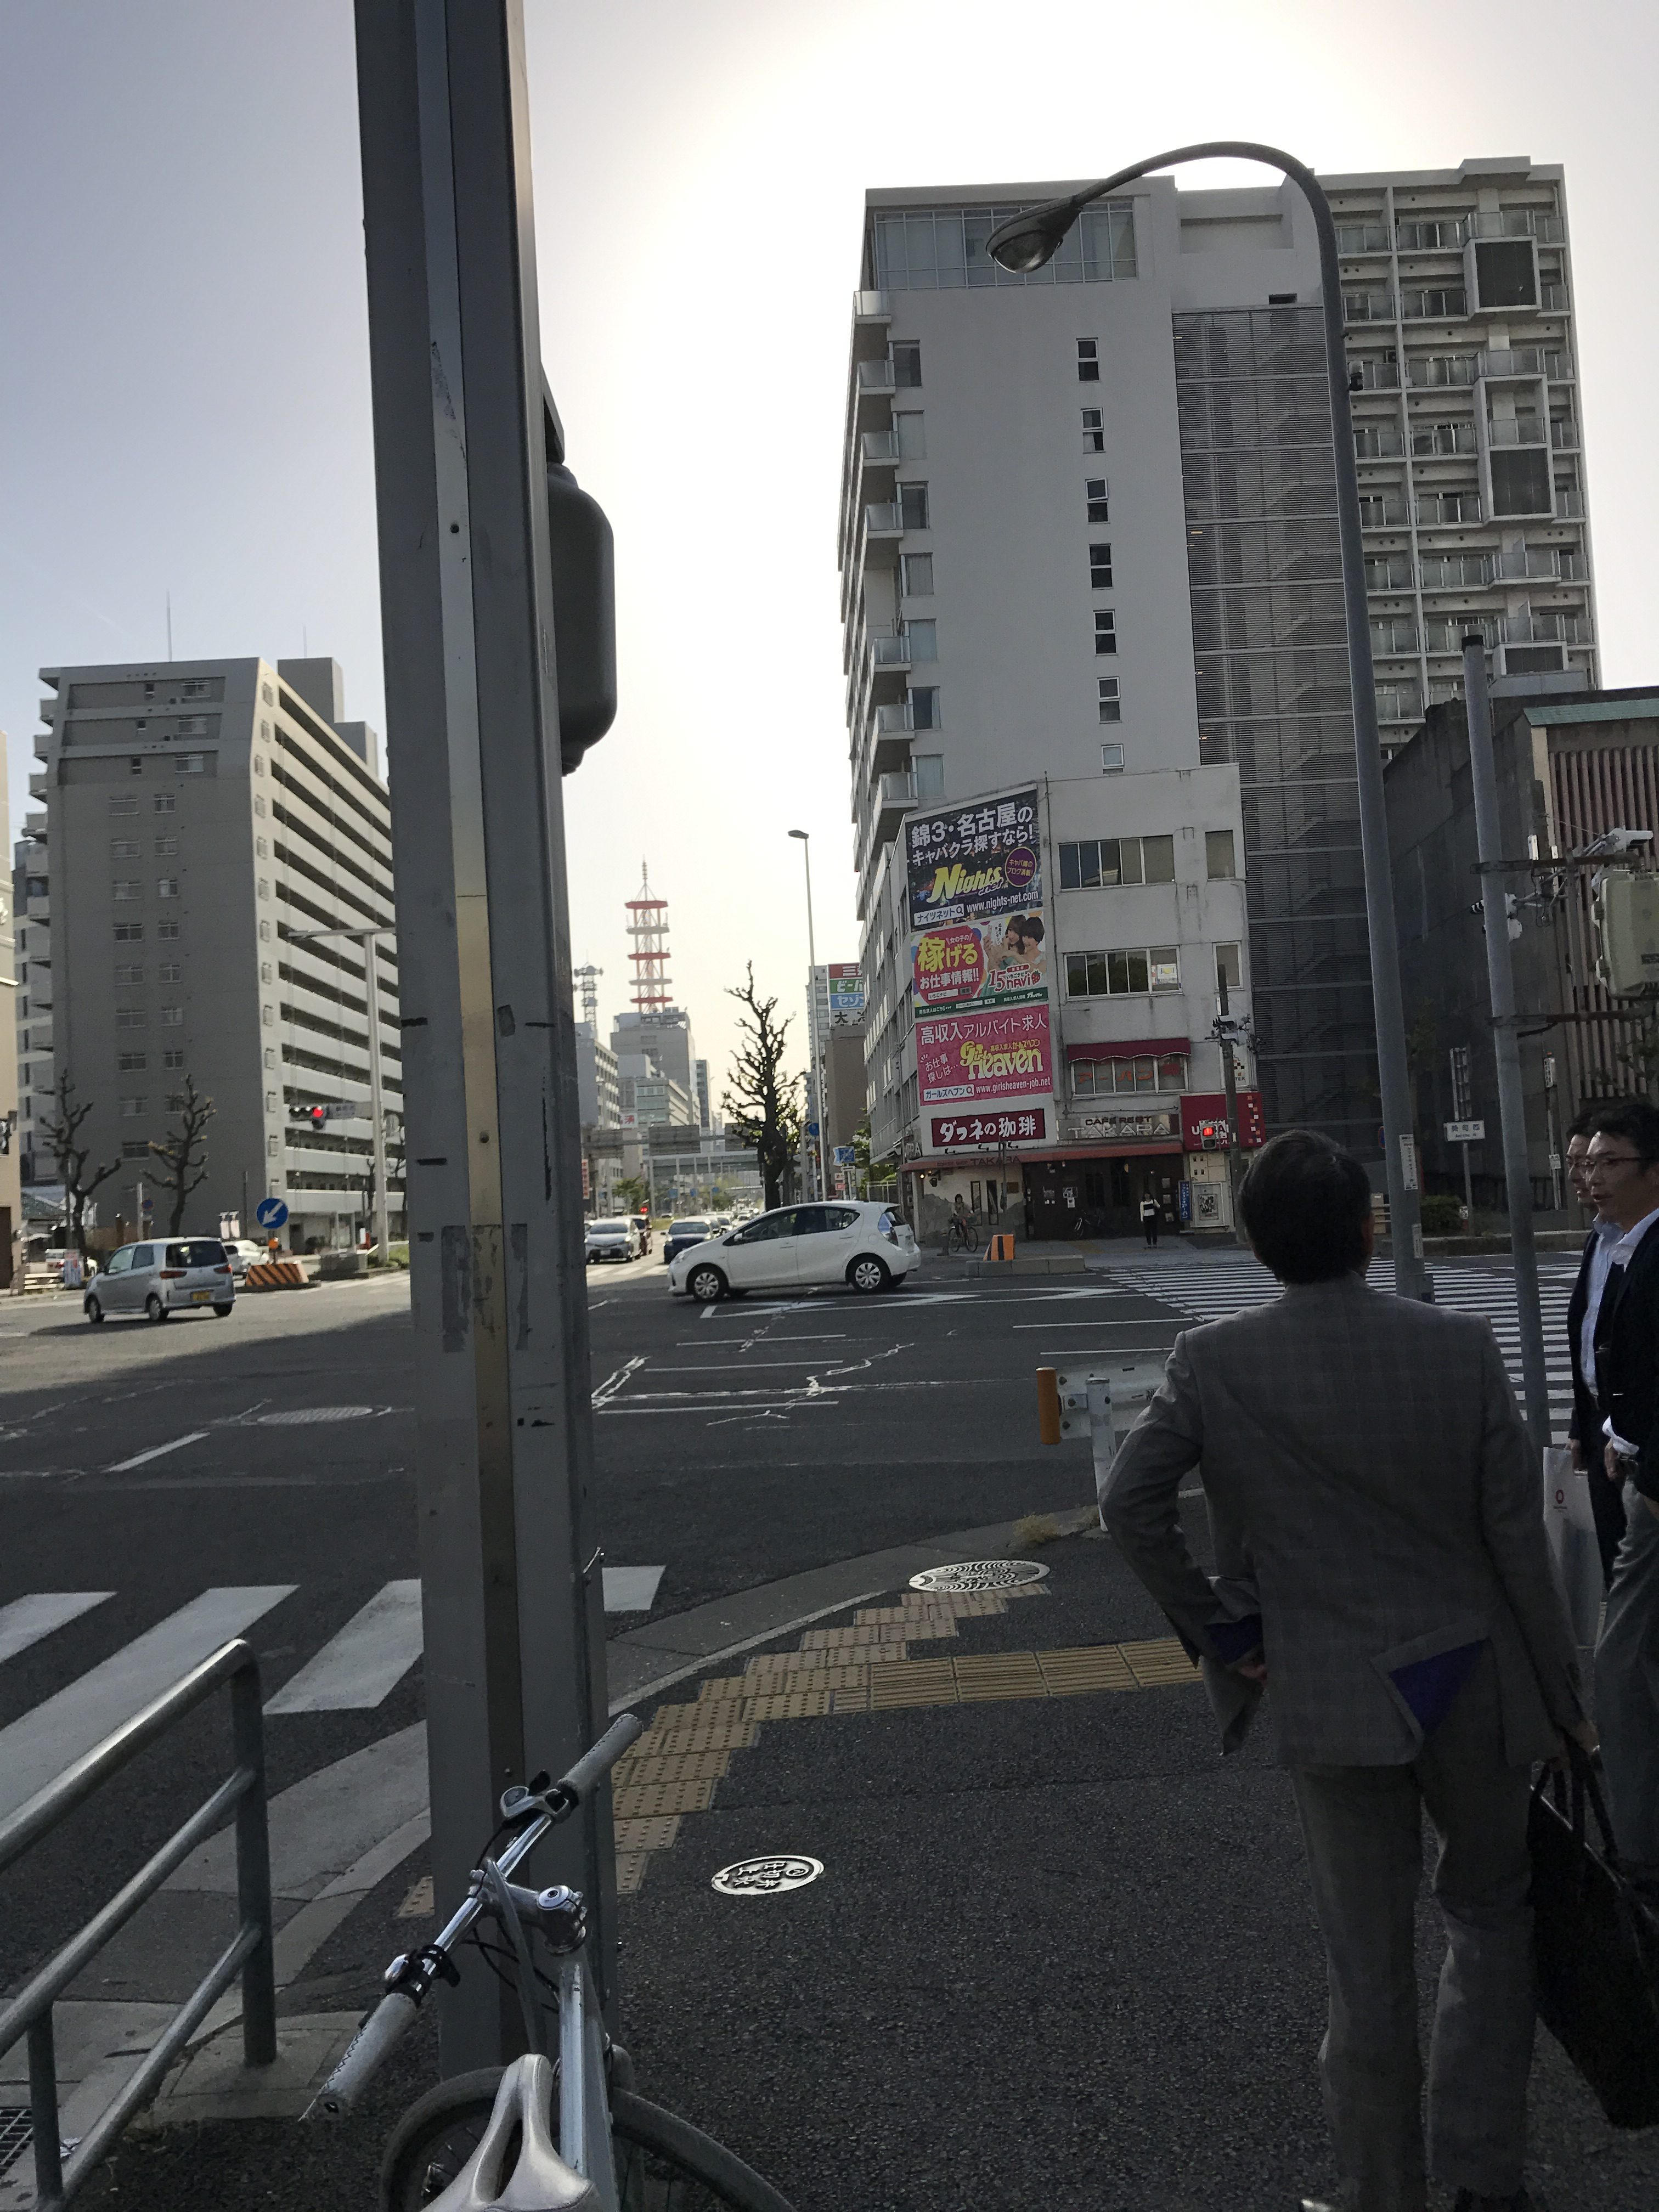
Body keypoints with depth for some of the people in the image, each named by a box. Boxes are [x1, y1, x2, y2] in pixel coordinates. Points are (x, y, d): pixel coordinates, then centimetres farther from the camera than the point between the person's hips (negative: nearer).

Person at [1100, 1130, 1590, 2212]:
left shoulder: (1215, 1361, -13)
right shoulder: (1461, 1344, -11)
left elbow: (1130, 1502, -15)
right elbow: (1518, 1535, -6)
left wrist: (1217, 1629, -3)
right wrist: (1564, 1696, 5)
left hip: (1329, 1697, -1)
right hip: (1473, 1681, 1)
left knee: (1370, 1970, 15)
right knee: (1491, 1913, 26)